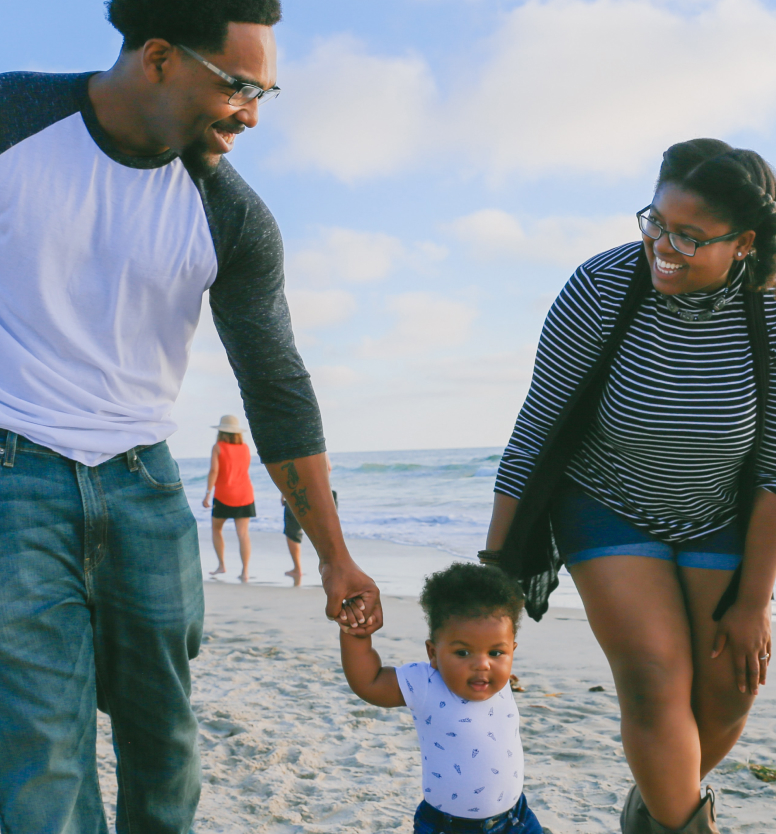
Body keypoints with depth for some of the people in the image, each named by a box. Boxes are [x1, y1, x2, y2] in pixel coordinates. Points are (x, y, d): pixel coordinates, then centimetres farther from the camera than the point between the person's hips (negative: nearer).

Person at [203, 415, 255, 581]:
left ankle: (221, 565, 13)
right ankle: (245, 571, -10)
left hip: (223, 495, -3)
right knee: (243, 533, -2)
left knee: (216, 529, 17)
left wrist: (208, 493, -17)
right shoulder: (246, 448, 7)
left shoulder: (218, 447, -5)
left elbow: (214, 470, -17)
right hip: (245, 494, 3)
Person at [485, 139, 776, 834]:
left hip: (720, 519, 2)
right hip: (608, 509, -2)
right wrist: (494, 563, -14)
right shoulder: (602, 288, -25)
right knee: (658, 683, -14)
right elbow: (537, 428, -17)